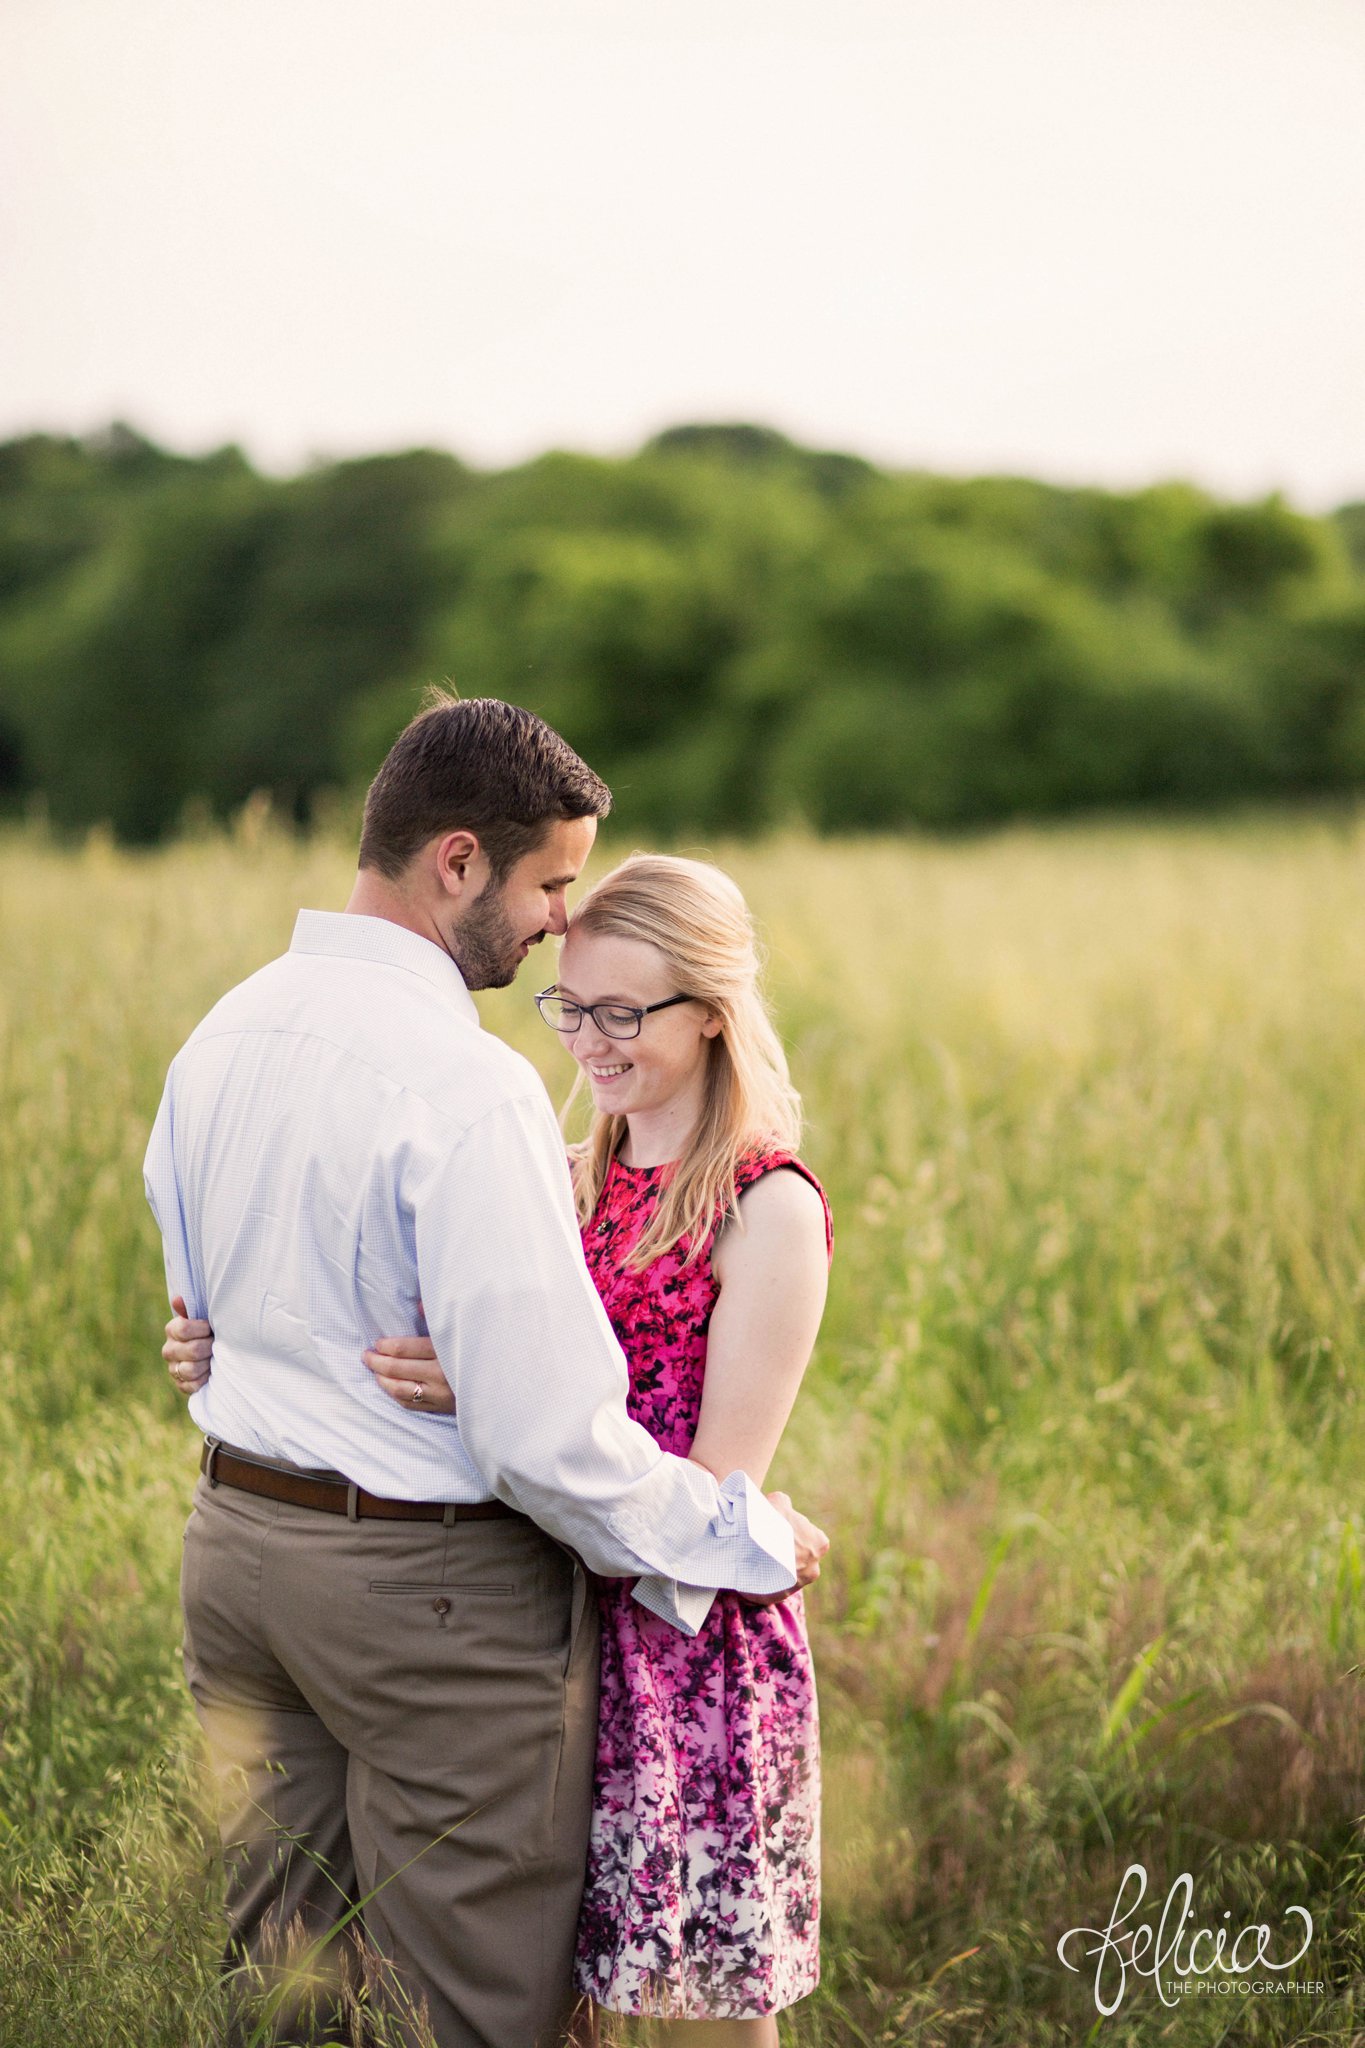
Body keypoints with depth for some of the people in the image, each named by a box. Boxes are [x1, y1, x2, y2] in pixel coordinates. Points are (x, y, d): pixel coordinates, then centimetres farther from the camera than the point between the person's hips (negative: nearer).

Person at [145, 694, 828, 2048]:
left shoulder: (221, 1037, 4)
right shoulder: (468, 1089, -23)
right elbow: (547, 1435, -24)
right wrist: (746, 1539, -10)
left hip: (232, 1536, 8)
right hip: (429, 1584, -8)